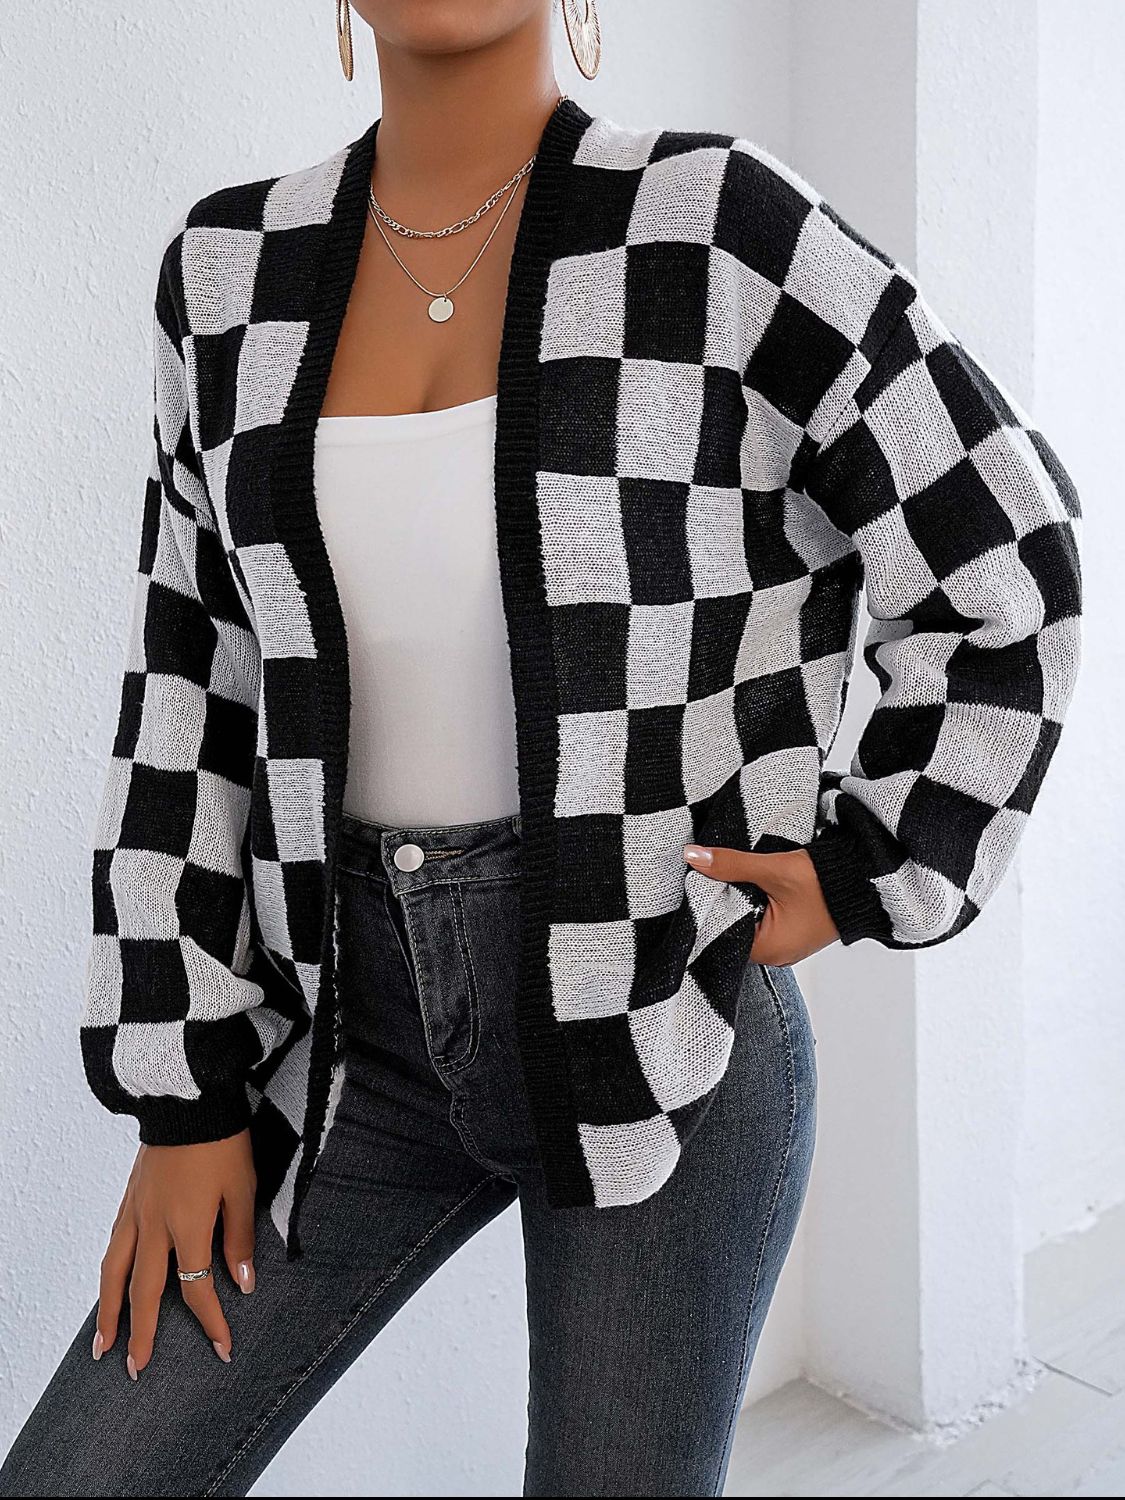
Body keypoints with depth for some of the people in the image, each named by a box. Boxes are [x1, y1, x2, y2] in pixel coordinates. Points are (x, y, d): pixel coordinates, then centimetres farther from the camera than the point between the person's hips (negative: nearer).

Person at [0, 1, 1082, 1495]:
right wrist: (182, 1094, 3)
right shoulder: (238, 274, 4)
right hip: (376, 1017, 4)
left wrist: (870, 878, -4)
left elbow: (1003, 571, 0)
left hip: (663, 1018, -3)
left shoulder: (720, 226, -9)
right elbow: (192, 696, 5)